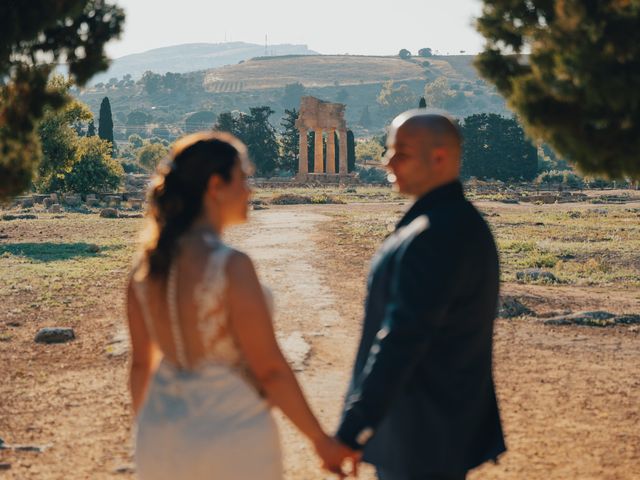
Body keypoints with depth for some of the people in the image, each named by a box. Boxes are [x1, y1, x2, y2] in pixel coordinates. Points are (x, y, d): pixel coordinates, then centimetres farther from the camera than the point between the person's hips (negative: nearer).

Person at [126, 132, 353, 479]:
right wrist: (322, 441, -6)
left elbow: (142, 362, 9)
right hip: (231, 438, -6)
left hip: (163, 438, 6)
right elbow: (269, 369, -16)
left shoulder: (147, 265, 1)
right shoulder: (231, 266, -19)